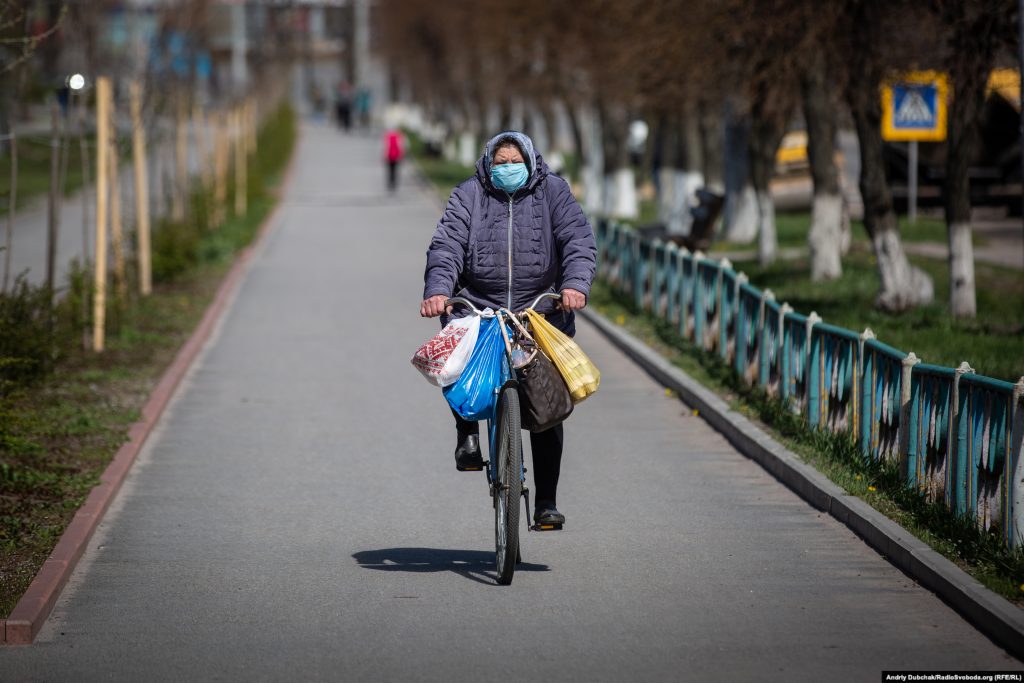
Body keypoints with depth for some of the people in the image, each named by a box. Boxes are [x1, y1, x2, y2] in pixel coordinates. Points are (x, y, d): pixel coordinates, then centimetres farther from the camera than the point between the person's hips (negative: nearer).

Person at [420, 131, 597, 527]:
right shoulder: (469, 195, 6)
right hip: (479, 308, 0)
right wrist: (437, 290, -25)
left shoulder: (552, 192, 6)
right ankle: (467, 432, -4)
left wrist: (576, 284, -26)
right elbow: (447, 245, -6)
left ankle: (546, 501, 7)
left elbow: (579, 240, -6)